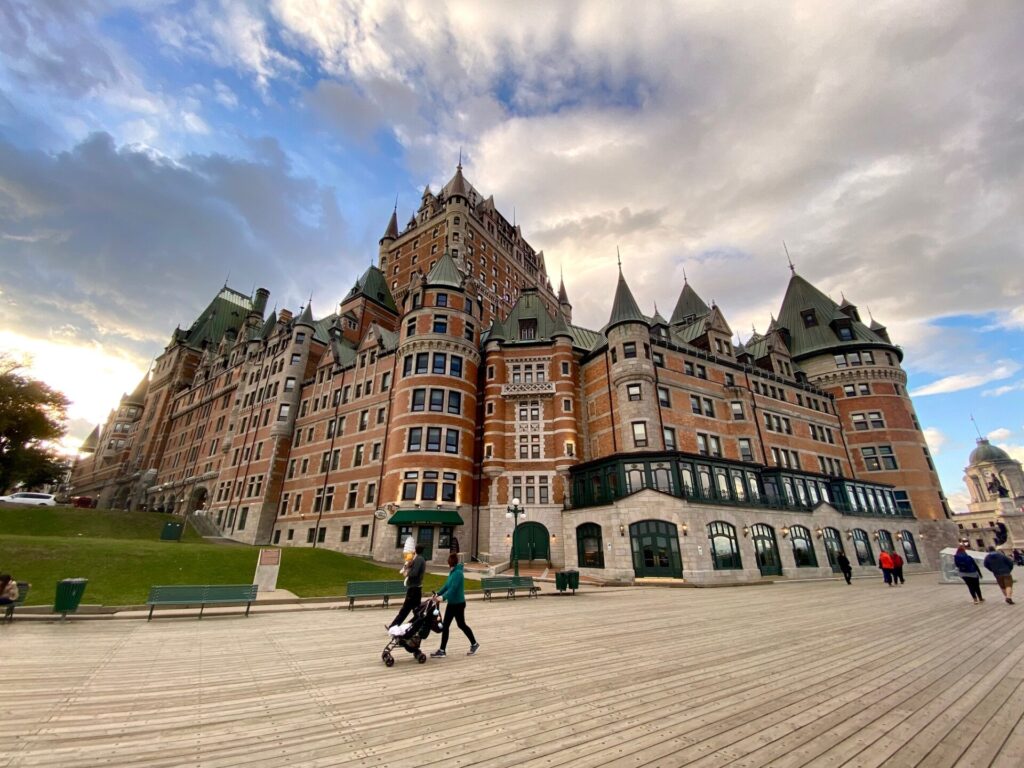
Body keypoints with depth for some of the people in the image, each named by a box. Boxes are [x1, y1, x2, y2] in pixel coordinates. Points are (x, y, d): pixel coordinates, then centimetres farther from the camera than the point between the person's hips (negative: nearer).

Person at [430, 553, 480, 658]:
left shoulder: (458, 573, -22)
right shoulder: (452, 572, 7)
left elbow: (453, 588, -29)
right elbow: (446, 585, 11)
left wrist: (443, 597, -35)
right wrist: (438, 594, 2)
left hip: (458, 603, -9)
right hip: (452, 603, 9)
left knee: (461, 625, 3)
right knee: (445, 626, 12)